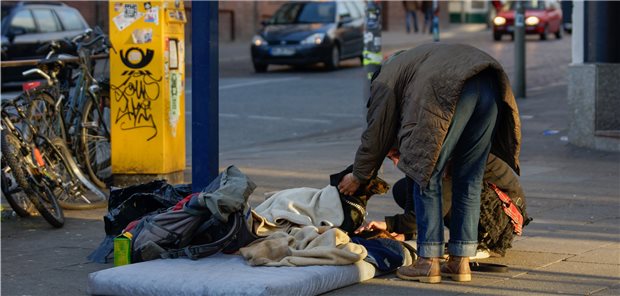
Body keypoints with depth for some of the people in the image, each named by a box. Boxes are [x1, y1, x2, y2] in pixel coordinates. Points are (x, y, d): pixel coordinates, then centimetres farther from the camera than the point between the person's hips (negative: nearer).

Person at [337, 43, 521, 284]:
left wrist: (358, 176, 32)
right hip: (491, 85, 7)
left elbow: (377, 133, 21)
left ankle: (428, 262, 4)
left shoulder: (385, 78, 22)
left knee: (427, 176, 5)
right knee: (469, 179, 14)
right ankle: (461, 262, 15)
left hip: (451, 90, -7)